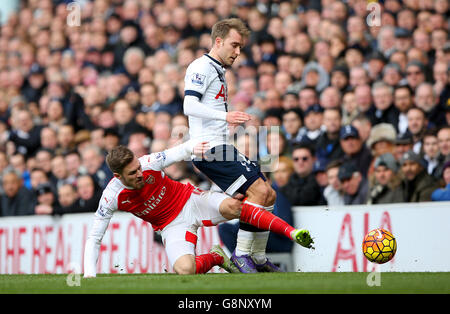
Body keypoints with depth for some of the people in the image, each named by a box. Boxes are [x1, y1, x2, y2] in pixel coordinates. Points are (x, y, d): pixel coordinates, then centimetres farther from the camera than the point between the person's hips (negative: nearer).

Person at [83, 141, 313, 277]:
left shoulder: (149, 163, -19)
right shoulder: (111, 197, -18)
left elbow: (180, 152, -5)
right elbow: (94, 238, -10)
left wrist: (193, 147, -29)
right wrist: (89, 274, -21)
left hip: (190, 200, 0)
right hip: (172, 225, 0)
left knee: (231, 207, -32)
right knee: (184, 270, -30)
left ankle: (292, 232, -26)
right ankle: (215, 257, 5)